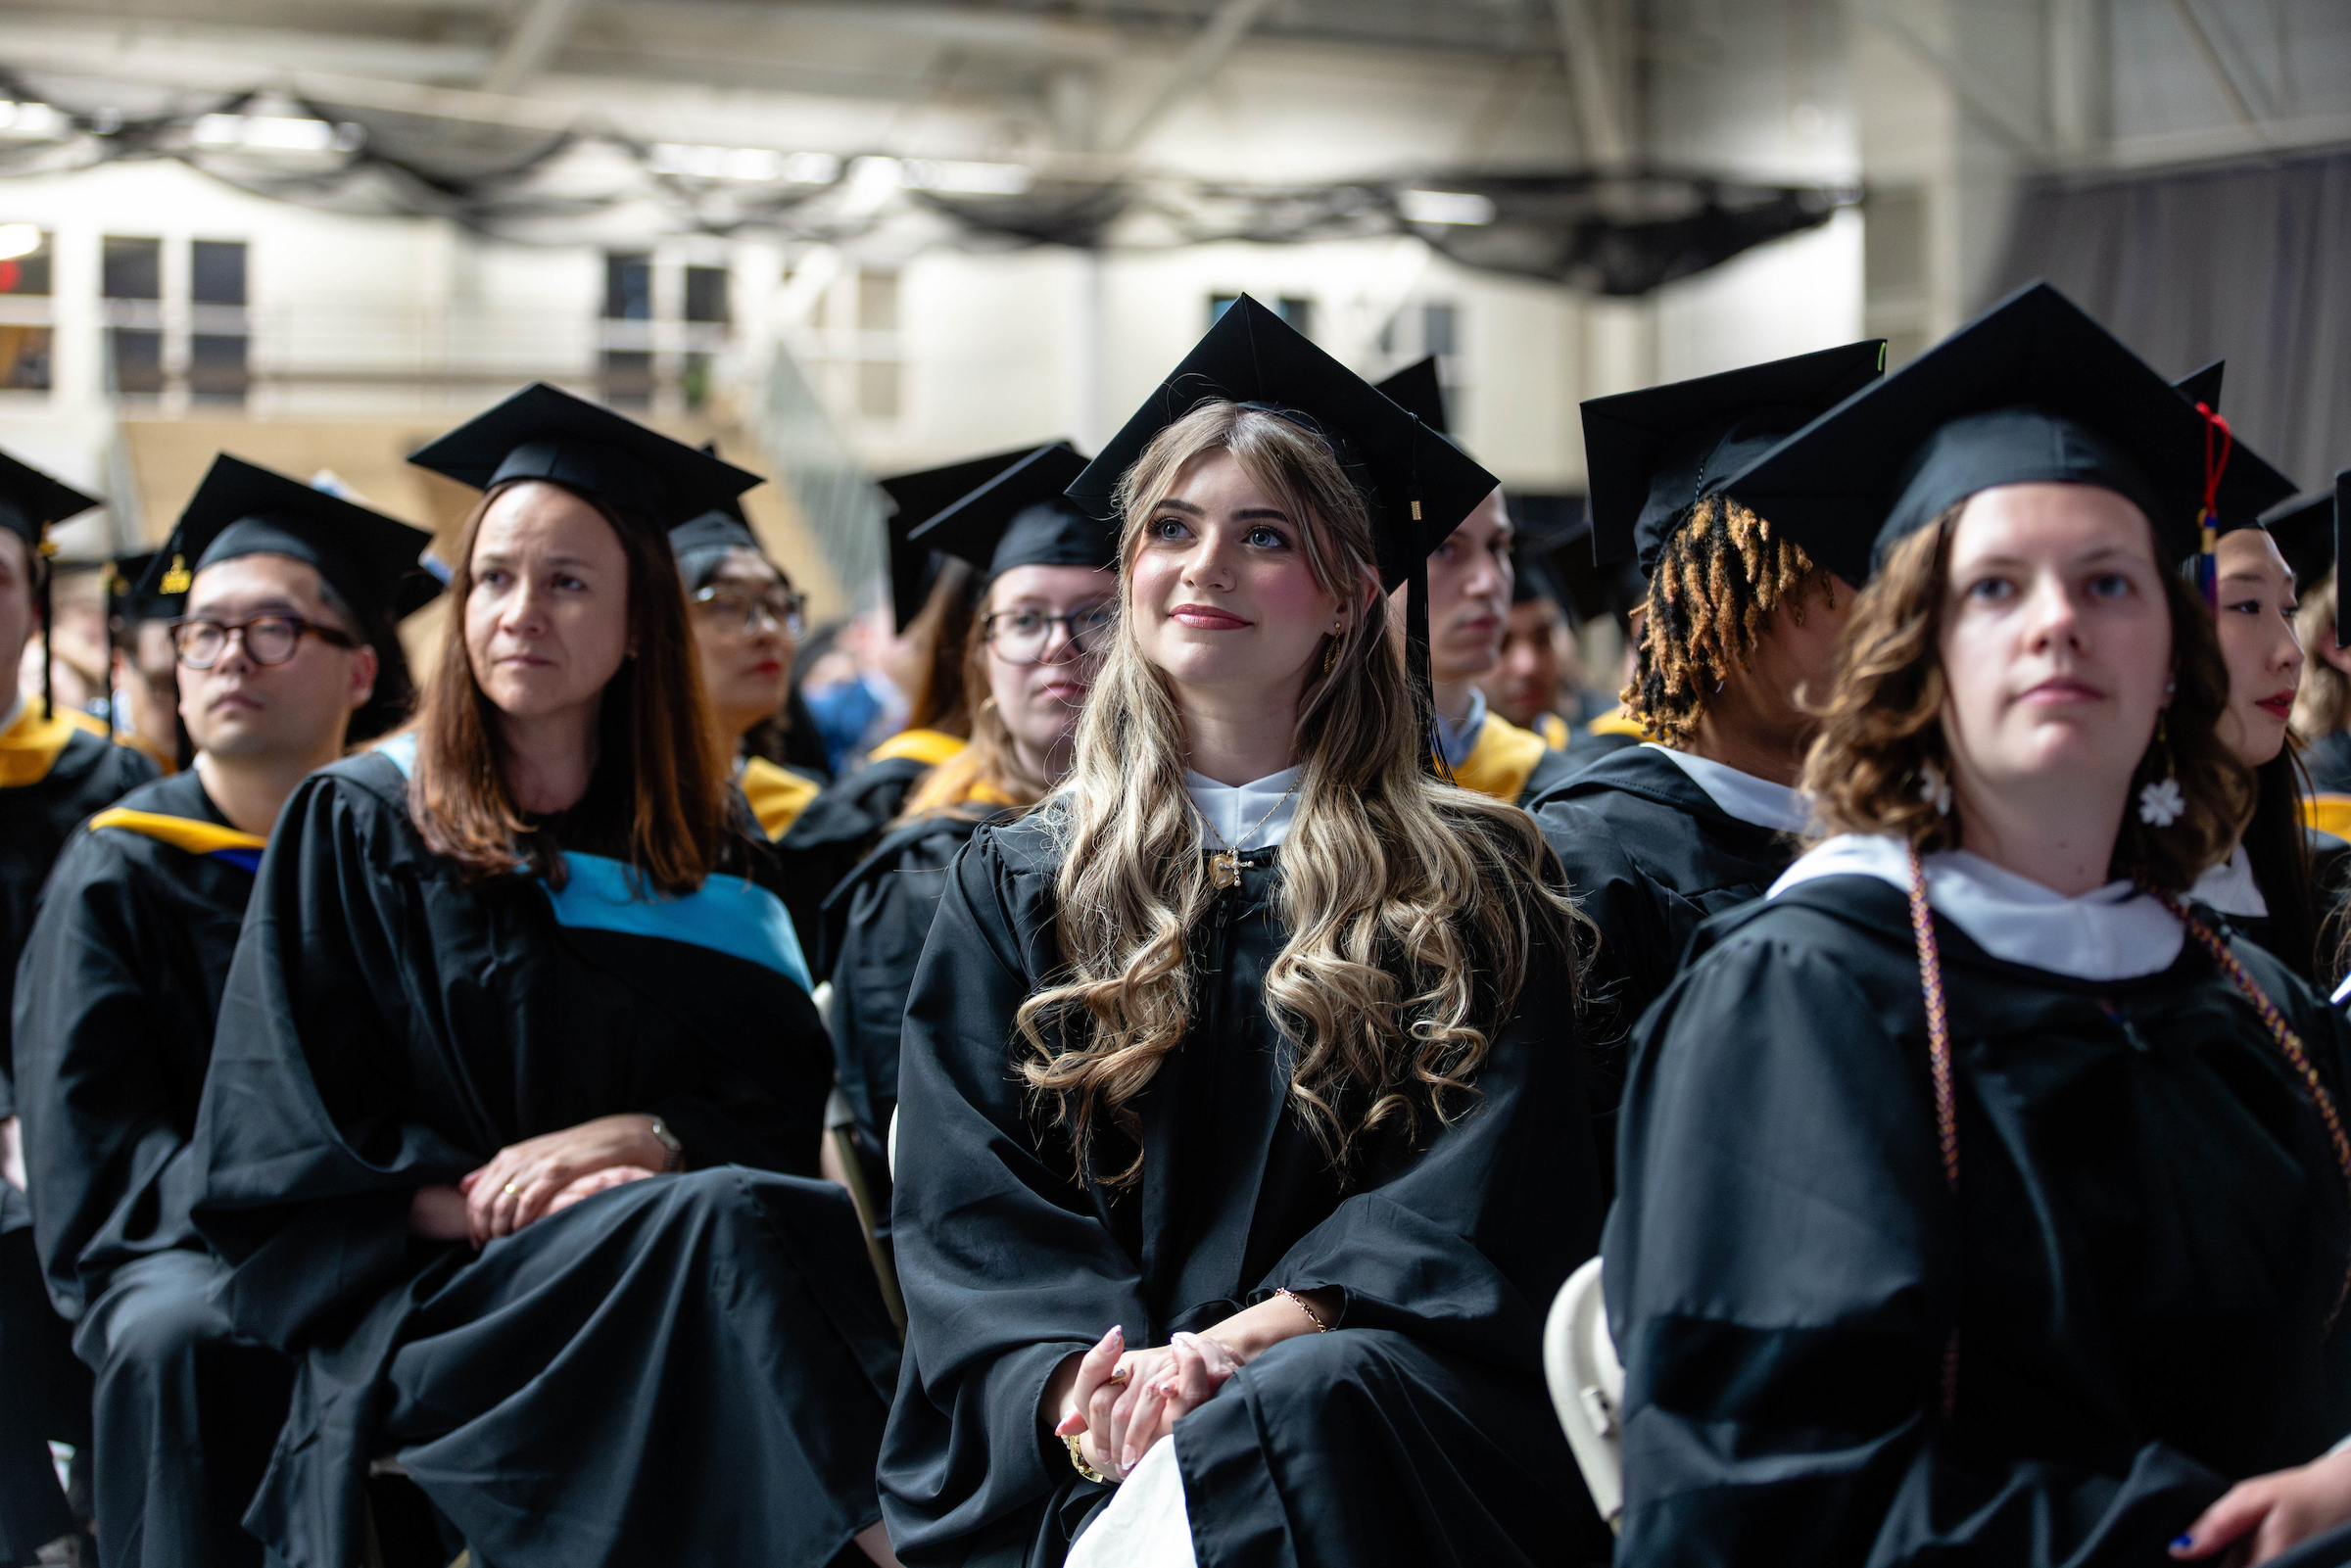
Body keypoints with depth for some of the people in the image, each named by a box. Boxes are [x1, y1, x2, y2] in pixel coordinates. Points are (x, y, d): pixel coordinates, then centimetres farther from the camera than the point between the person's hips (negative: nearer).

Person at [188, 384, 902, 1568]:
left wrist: (639, 1138, -11)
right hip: (432, 1294, -3)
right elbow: (278, 1157, 2)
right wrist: (490, 1207, -13)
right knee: (726, 1221, -33)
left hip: (668, 1265, 3)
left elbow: (791, 1095, 9)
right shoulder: (354, 829, 8)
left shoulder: (704, 856, 17)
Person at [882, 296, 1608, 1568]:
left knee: (1308, 1397, -35)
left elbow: (1482, 1193, 0)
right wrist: (1082, 1379, -15)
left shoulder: (1471, 886, 12)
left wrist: (1233, 1346, -17)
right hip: (1076, 1454, 1)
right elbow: (967, 1202, 6)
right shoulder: (1015, 889, 17)